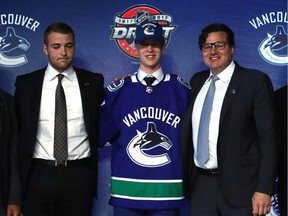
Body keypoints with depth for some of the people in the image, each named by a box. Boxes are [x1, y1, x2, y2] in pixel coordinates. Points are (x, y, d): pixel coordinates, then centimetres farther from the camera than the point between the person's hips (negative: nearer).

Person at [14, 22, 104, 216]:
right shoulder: (25, 83, 4)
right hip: (39, 176, 0)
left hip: (79, 175, 0)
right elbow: (18, 130, 10)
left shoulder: (93, 82, 3)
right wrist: (20, 174, 7)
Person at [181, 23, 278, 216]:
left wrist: (264, 189, -14)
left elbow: (268, 137, -8)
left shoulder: (255, 81, -5)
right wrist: (185, 178, 12)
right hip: (201, 185, 5)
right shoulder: (197, 81, 11)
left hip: (239, 186, -4)